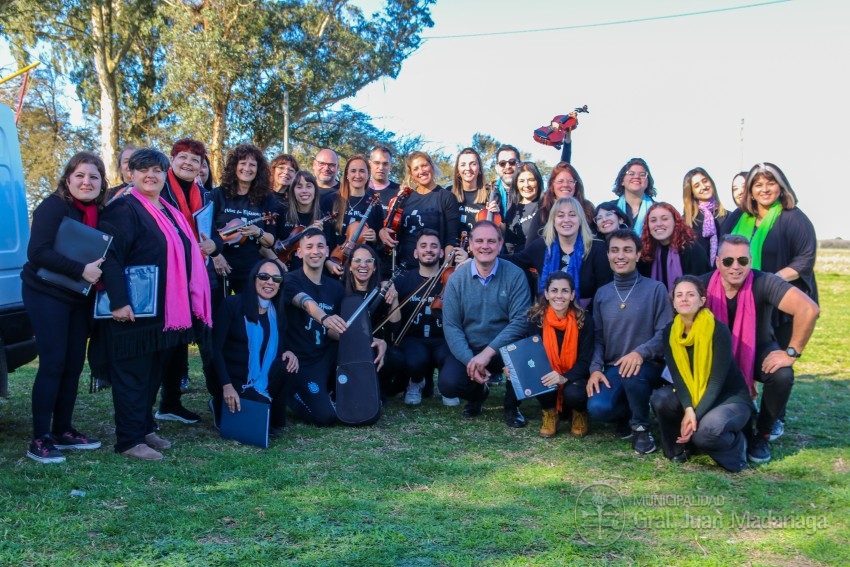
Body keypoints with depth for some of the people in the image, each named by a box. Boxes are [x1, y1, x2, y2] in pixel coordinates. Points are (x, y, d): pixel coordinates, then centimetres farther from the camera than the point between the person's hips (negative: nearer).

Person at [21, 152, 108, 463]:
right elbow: (38, 252, -22)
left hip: (79, 297, 7)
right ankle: (40, 439, -2)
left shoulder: (99, 213, 8)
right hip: (47, 294, -7)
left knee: (74, 364, 9)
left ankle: (62, 431, 20)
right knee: (53, 363, -9)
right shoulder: (53, 206, -13)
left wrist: (99, 274, -7)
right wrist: (81, 270, -26)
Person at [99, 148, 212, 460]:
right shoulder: (124, 209, -10)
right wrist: (118, 301, -27)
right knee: (133, 373, -1)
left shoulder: (170, 212, 17)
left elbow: (186, 256, 25)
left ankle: (144, 429, 27)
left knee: (154, 373, 15)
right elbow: (111, 257, -19)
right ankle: (129, 440, 6)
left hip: (168, 311, 8)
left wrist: (189, 305, 21)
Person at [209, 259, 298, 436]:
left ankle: (273, 420, -7)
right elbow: (215, 348, -15)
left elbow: (279, 348, 8)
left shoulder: (278, 313, 5)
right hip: (231, 379, -4)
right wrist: (227, 386, -26)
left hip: (261, 381, 5)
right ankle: (222, 404, 5)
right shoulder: (232, 304, -11)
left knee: (289, 363, -24)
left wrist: (288, 353, -19)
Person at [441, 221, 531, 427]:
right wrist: (469, 360, -21)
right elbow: (451, 326, -7)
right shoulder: (457, 278, -4)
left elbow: (520, 321, -16)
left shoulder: (515, 275, -9)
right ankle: (477, 393, 15)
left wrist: (488, 352, -24)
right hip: (469, 351, 1)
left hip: (504, 350, -1)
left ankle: (512, 405, -2)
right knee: (448, 384, -25)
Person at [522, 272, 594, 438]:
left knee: (573, 393, -33)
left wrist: (565, 378, -33)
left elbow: (586, 360, -15)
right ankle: (549, 413, 3)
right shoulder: (536, 319, -11)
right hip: (549, 378, 1)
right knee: (540, 381, -32)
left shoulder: (584, 321, -14)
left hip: (574, 378, -1)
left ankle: (579, 413, 8)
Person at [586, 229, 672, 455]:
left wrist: (640, 353, -26)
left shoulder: (656, 289, -2)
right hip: (612, 369, 3)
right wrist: (596, 368, -8)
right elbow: (597, 337, 9)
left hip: (648, 367, -3)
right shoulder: (601, 294, 10)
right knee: (598, 408, -26)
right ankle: (628, 413, 12)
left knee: (632, 373, -38)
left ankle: (641, 426, -8)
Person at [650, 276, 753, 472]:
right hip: (690, 399, 5)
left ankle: (736, 442, 1)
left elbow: (717, 381, -20)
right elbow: (677, 376, -12)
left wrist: (696, 415, -27)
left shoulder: (718, 330, -18)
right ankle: (679, 446, 2)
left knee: (706, 431, -35)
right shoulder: (670, 332, -4)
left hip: (731, 398, -5)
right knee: (660, 398, -25)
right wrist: (688, 410, -28)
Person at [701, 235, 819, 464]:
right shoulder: (704, 285, -20)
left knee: (782, 375, -31)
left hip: (758, 351, -1)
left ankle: (761, 436, -3)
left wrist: (791, 353, -34)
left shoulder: (763, 283, -27)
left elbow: (809, 309, -38)